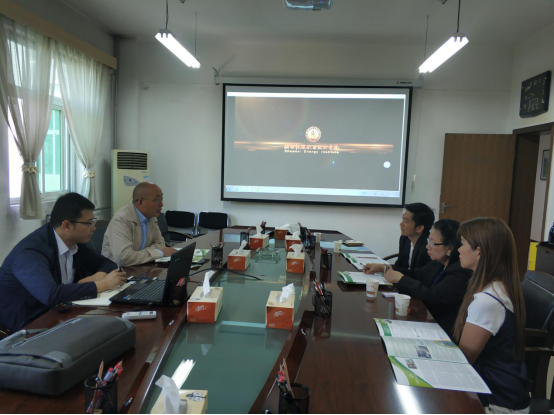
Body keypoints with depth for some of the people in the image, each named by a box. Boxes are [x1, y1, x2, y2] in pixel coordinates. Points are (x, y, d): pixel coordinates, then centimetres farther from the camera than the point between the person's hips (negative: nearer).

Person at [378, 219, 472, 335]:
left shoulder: (461, 272, -24)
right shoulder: (439, 264, 3)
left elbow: (431, 296, -27)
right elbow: (416, 274, 13)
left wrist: (400, 278, -17)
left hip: (444, 332, -7)